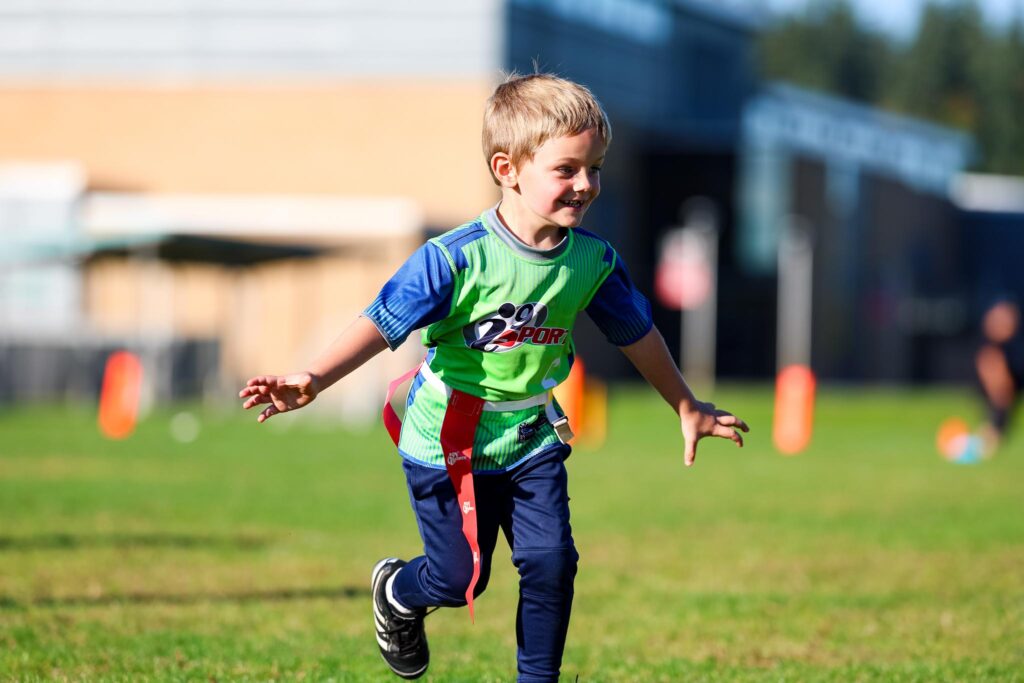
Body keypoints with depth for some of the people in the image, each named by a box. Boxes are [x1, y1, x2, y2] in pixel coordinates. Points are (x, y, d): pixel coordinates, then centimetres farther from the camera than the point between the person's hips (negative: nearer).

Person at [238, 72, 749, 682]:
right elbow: (382, 323, -28)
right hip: (450, 442, -4)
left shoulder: (593, 261, -8)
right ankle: (397, 593, 41)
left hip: (532, 439, 4)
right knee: (460, 579, 5)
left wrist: (688, 409, 20)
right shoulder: (457, 259, -25)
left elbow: (637, 334, 9)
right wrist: (313, 380, -43)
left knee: (551, 562, -6)